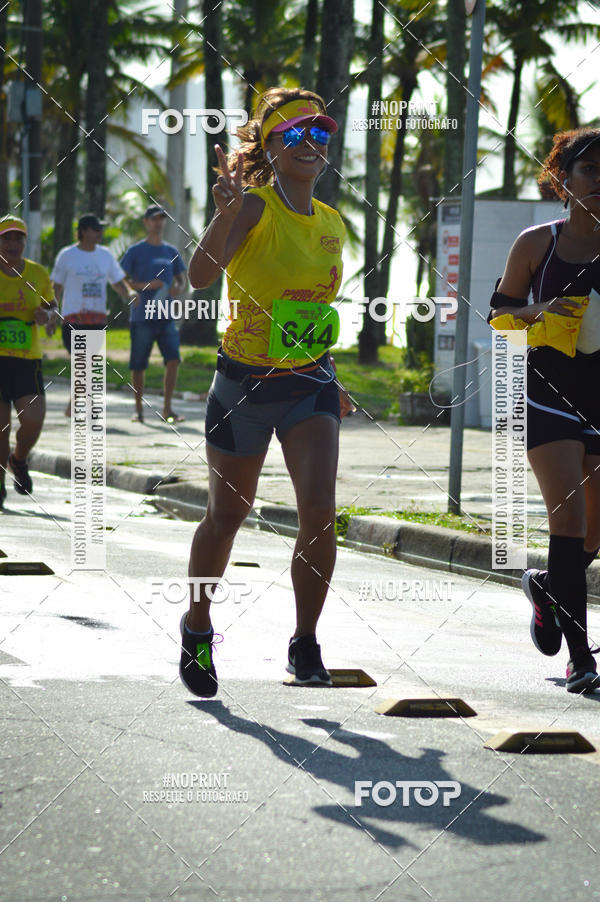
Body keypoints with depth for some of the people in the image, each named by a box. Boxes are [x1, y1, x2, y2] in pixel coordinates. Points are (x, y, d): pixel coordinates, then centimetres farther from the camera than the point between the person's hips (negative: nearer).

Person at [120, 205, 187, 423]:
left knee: (173, 360, -11)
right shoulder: (135, 251, 1)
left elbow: (182, 279, 21)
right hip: (141, 316, -3)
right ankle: (139, 410, 13)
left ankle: (167, 408, -3)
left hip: (166, 317, 3)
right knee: (138, 365, 1)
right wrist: (145, 286, -15)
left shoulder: (171, 252, 14)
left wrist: (179, 288, -3)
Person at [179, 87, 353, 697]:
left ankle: (305, 645, 0)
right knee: (227, 514, 11)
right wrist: (225, 214, -44)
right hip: (244, 378, -4)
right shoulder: (255, 207, -12)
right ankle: (197, 628, 34)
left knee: (320, 513, -14)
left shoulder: (332, 225, 6)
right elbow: (200, 275, -29)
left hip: (310, 381, 4)